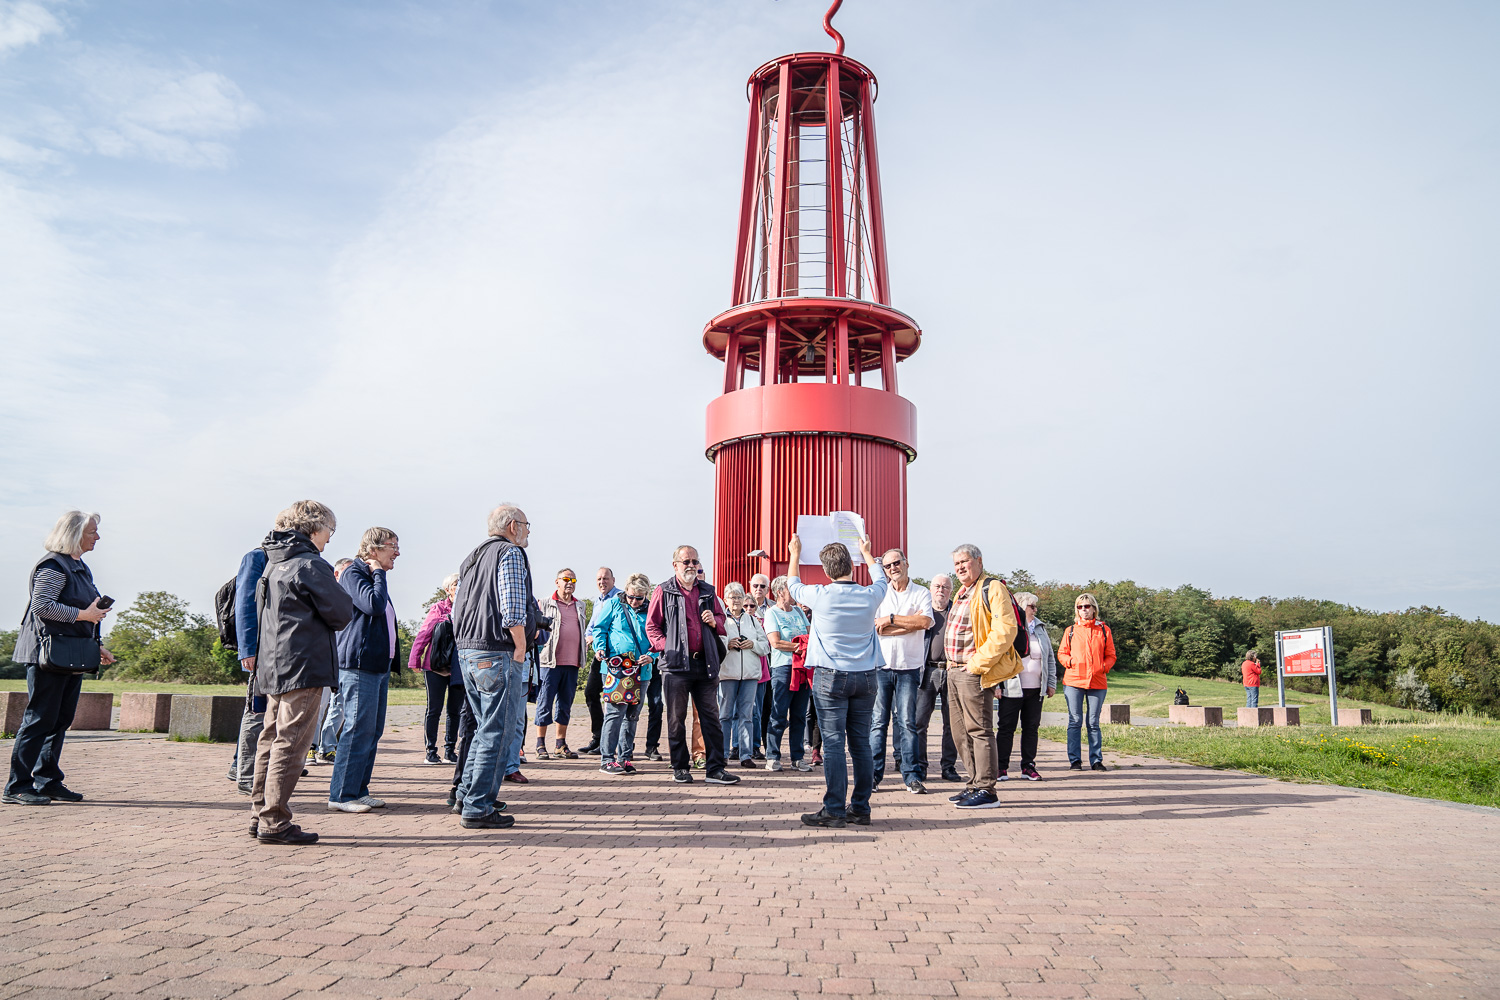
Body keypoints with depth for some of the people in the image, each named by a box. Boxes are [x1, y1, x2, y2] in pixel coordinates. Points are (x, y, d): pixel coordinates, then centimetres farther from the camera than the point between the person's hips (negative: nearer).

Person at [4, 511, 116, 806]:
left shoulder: (81, 567, 19)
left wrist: (97, 647, 22)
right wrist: (83, 614, -21)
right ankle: (17, 786, -1)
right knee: (40, 719, -7)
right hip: (49, 654, -9)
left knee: (61, 720, 11)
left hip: (72, 657, 9)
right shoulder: (53, 565, -10)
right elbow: (42, 605, -20)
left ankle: (48, 781, 17)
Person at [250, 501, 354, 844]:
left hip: (273, 667, 10)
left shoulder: (273, 564, 16)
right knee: (290, 743, -6)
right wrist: (338, 589, 11)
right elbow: (342, 614, -11)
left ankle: (260, 815, 20)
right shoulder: (310, 564, -12)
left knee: (271, 739, 14)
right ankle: (274, 823, -4)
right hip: (304, 667, -10)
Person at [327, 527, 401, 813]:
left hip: (379, 665, 10)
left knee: (373, 730, 9)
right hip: (359, 664, -10)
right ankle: (341, 795, -3)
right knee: (359, 730, -9)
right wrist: (379, 574, -9)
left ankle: (359, 790, 15)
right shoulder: (354, 573, -7)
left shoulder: (375, 577, 23)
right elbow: (374, 605, -25)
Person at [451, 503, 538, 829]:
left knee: (486, 728, 20)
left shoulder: (472, 558, 20)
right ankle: (477, 808, -2)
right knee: (498, 732, -4)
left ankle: (466, 795, 22)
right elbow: (512, 610, -18)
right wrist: (520, 649, -11)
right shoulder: (511, 553, -8)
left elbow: (457, 610, 18)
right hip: (498, 654, -9)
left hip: (467, 652, 9)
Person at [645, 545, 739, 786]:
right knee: (676, 718, 4)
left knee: (711, 716, 2)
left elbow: (722, 620, 22)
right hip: (677, 664, -3)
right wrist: (666, 647, -10)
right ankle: (680, 767, 15)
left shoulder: (708, 591, 15)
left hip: (705, 663, 3)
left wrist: (714, 621, -1)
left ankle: (715, 768, 5)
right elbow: (651, 625, 3)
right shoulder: (664, 592, 4)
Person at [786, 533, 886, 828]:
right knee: (861, 743, 8)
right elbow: (881, 579, 24)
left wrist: (795, 554, 30)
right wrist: (867, 552, 41)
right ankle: (860, 808, 14)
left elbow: (793, 585, 13)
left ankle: (834, 810, -1)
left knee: (833, 743, -2)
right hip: (866, 675, 3)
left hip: (831, 677, -3)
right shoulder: (870, 596, -2)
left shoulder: (820, 595, -10)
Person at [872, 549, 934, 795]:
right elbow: (875, 628, -6)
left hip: (909, 667, -1)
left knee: (907, 723, -1)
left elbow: (925, 622, -11)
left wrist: (891, 619, -9)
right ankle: (874, 775, 7)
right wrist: (910, 622, -9)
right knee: (878, 722, 1)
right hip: (881, 666, 1)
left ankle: (911, 776, 5)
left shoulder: (922, 593, 7)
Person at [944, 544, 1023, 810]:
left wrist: (979, 662, -20)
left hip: (975, 673, -10)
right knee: (961, 732, 12)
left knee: (979, 730, -7)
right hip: (955, 671, 10)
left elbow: (1005, 629, -20)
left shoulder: (992, 589, -10)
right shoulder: (961, 594, 20)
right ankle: (974, 785, 21)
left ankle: (986, 791, -3)